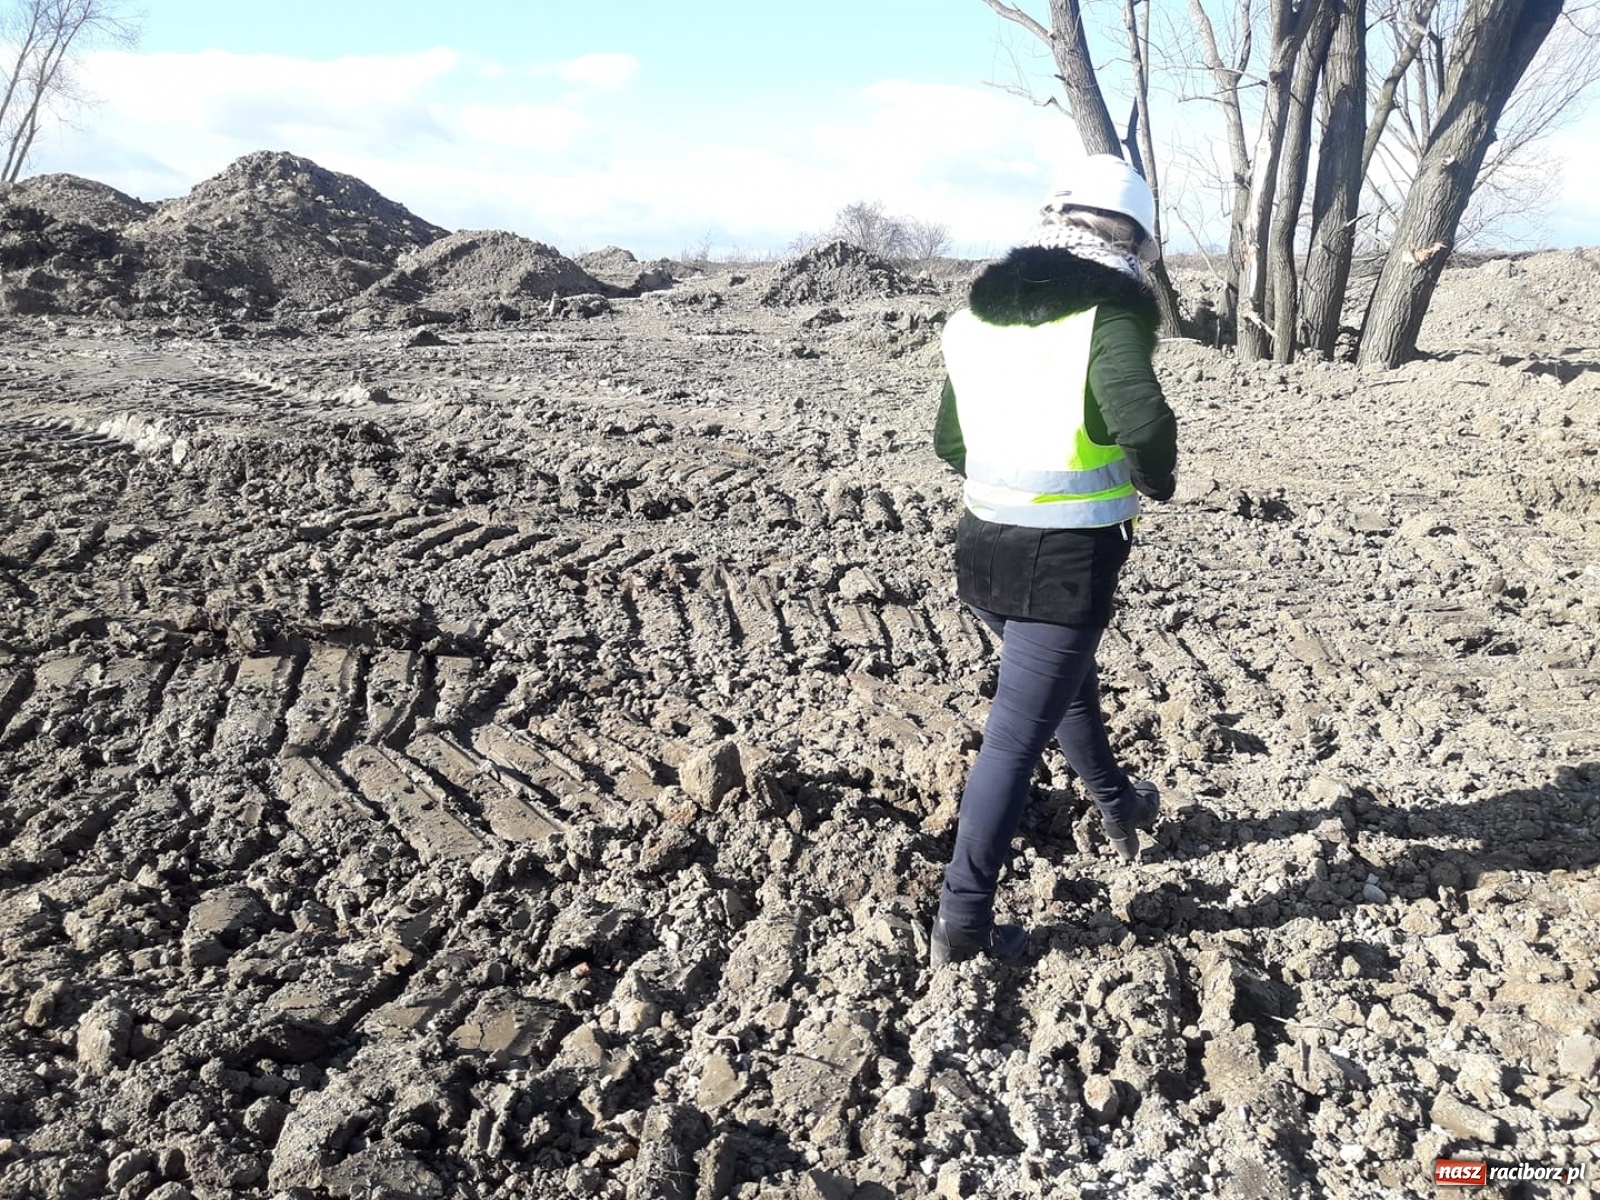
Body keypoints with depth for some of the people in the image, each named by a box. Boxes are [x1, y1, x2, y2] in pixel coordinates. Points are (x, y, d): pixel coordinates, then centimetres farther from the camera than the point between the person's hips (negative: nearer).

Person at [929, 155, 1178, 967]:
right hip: (1067, 561, -7)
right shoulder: (1110, 310, -13)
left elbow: (950, 443, 14)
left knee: (1068, 680, 29)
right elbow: (1143, 420, -29)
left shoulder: (974, 316, 6)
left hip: (984, 544, 7)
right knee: (1016, 734, 1)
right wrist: (1155, 477, -7)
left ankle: (1119, 807, 52)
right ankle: (963, 922, 8)